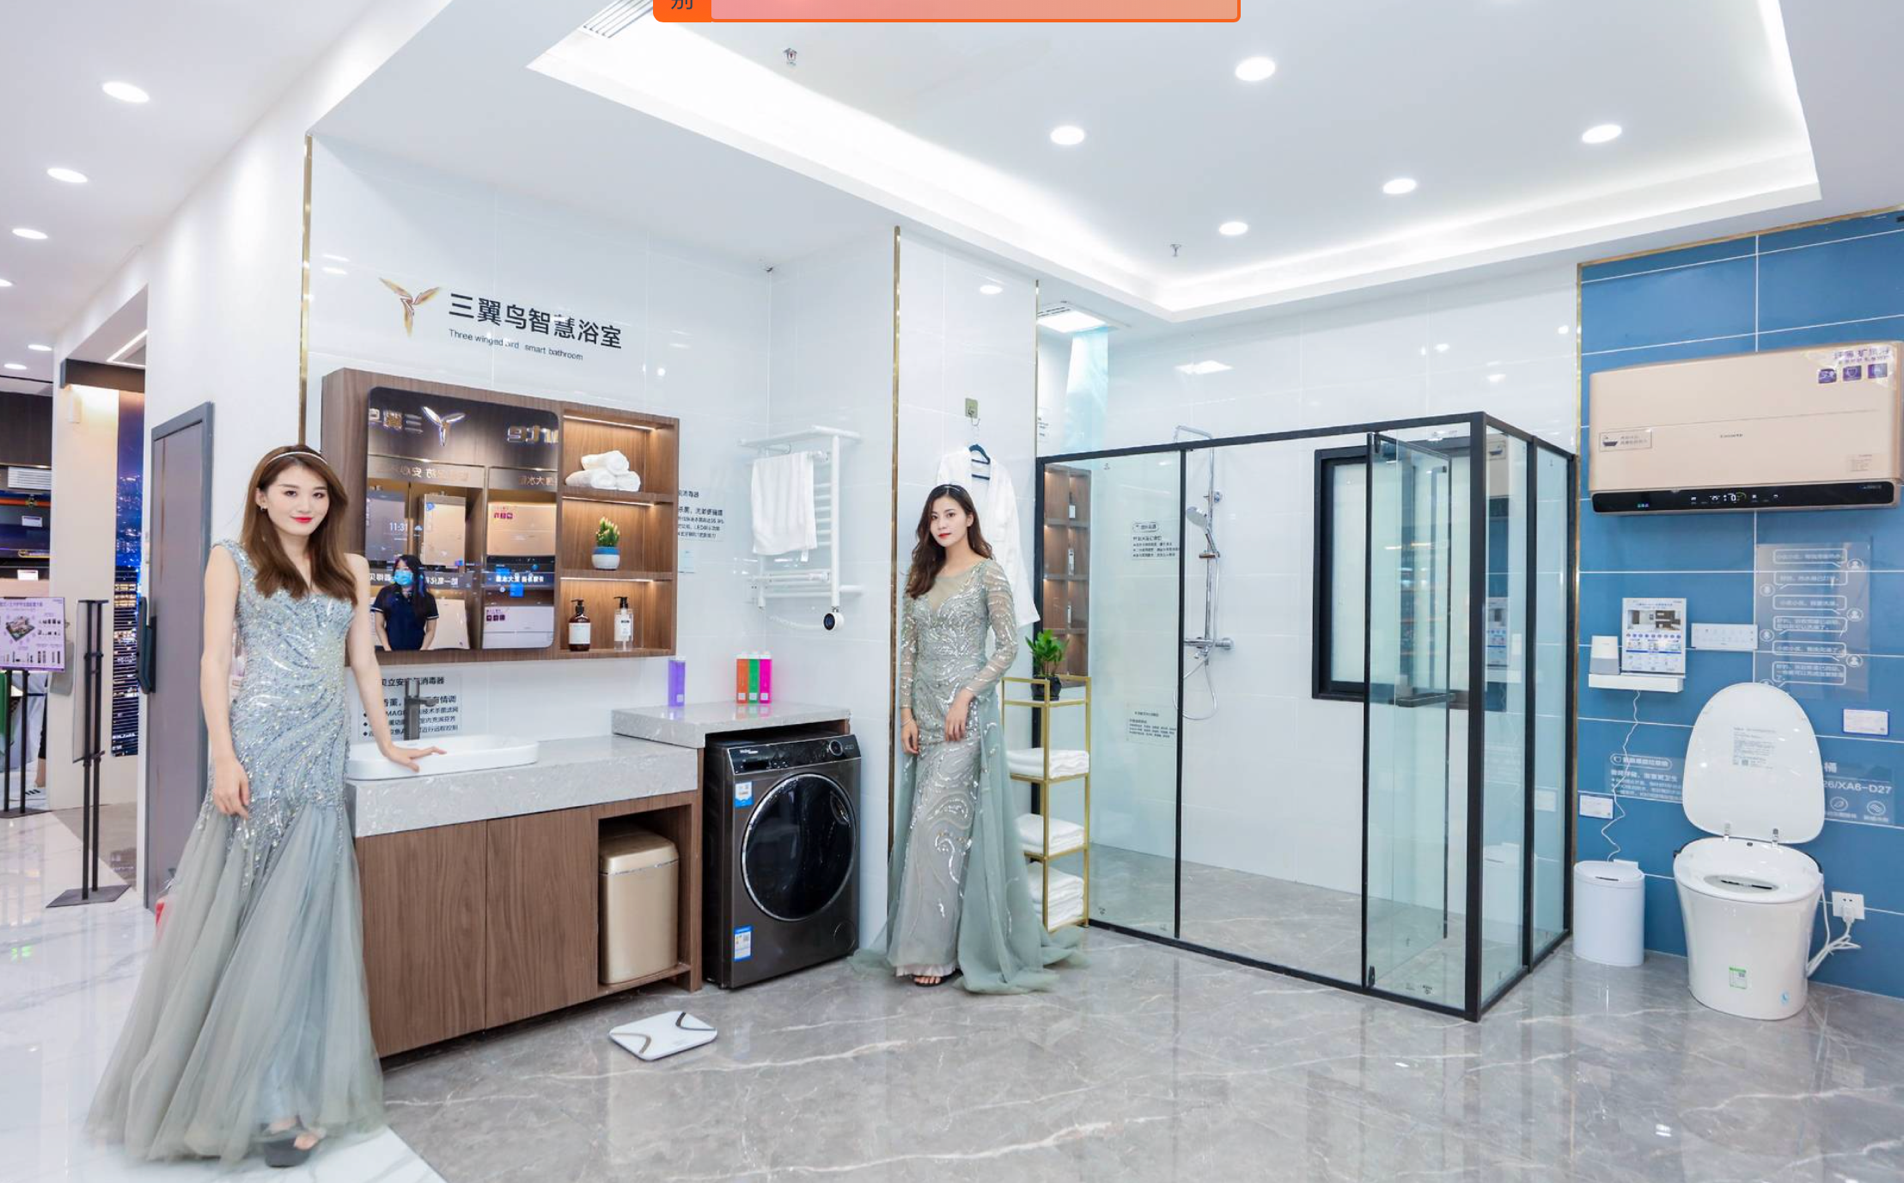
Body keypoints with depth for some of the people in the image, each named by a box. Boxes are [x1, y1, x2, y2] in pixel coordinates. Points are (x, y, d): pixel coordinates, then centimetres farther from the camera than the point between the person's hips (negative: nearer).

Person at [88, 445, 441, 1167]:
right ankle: (270, 1097, 7)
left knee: (296, 915, 4)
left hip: (323, 756, 3)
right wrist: (224, 757, -10)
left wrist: (387, 745, 15)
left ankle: (283, 1093, 13)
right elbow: (215, 660, -1)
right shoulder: (232, 561, 7)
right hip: (261, 747, -3)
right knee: (244, 912, -1)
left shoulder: (350, 571, 15)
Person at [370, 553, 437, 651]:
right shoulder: (386, 593, 4)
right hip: (390, 651, 0)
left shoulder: (427, 598, 3)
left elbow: (430, 630, 6)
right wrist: (387, 649, -7)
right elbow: (379, 625, 4)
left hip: (415, 652, 0)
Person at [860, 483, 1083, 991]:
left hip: (965, 711, -6)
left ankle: (935, 950, 1)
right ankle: (933, 943, 21)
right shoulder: (923, 577, 14)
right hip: (925, 710, 6)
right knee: (947, 825, 10)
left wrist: (966, 696, -16)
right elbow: (910, 649, 12)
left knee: (935, 822, -9)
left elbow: (1008, 646, -8)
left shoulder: (988, 573, -4)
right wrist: (907, 711, 4)